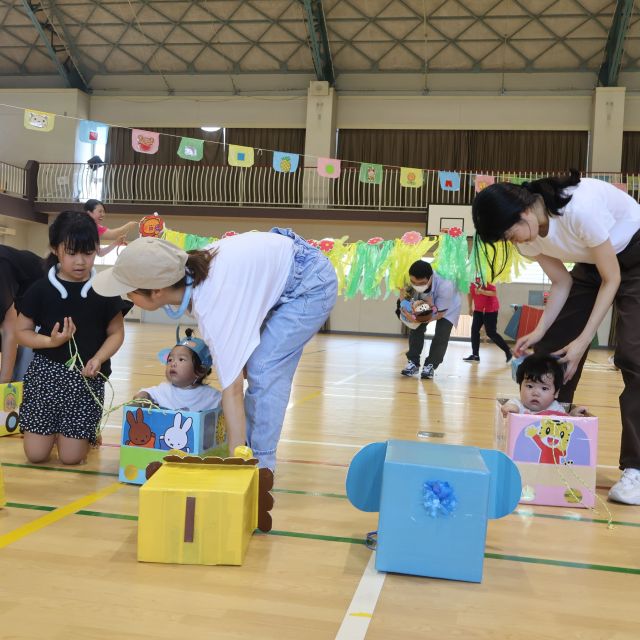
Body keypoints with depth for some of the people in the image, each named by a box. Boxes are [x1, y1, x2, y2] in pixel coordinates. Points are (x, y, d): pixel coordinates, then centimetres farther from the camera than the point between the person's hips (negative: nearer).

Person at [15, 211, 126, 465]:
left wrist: (97, 359, -15)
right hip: (46, 372, 1)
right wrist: (51, 341, -17)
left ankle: (87, 431, 28)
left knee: (71, 457, -4)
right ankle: (53, 428, 31)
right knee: (35, 455, 0)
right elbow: (23, 332, 3)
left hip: (87, 377, -1)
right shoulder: (41, 289, -3)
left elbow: (116, 333, 2)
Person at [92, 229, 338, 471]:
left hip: (311, 282, -8)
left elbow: (232, 389, -33)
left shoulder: (211, 305, -34)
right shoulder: (185, 273, -14)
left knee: (262, 371, -13)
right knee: (259, 368, 9)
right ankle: (251, 449, 20)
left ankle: (259, 463, -1)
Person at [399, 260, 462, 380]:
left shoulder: (445, 286, -46)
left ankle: (430, 365, -3)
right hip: (424, 304, 4)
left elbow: (440, 313, -36)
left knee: (441, 335, -16)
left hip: (448, 307, -3)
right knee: (416, 328, -8)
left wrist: (417, 318, -49)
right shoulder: (409, 280, -35)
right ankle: (413, 362, 3)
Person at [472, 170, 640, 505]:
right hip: (592, 262, 7)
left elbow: (611, 279, -26)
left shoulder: (580, 208, -37)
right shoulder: (528, 235, -15)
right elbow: (562, 283, -5)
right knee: (552, 350, -2)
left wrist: (583, 341, -26)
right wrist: (540, 331, -18)